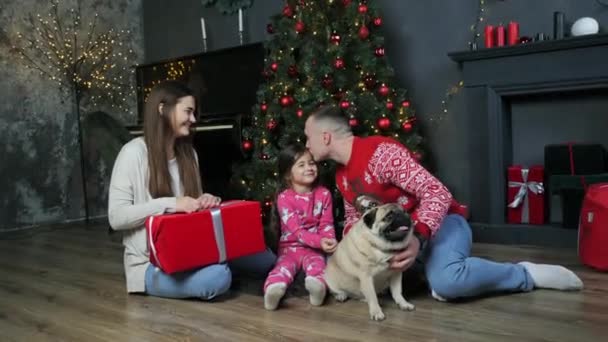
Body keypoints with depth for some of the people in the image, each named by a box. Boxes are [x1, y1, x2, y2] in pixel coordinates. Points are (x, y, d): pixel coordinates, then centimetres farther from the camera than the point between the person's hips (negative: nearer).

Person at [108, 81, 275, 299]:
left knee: (266, 260, -19)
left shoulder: (188, 153, 11)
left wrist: (206, 201, -10)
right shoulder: (134, 153, -11)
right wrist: (170, 204, -26)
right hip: (150, 264, -5)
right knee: (218, 277, -33)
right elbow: (116, 217, -16)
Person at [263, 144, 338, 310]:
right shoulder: (284, 198, -8)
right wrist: (319, 241, -31)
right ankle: (274, 288, -57)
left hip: (314, 248, 2)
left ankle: (317, 284, -60)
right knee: (284, 265, -30)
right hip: (290, 246, -1)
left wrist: (329, 241, -22)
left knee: (317, 263, -30)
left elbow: (326, 224, 2)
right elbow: (296, 229, -16)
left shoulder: (324, 194, 2)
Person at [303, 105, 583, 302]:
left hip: (439, 223, -9)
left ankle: (527, 274, -10)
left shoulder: (381, 152, -23)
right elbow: (352, 216, 20)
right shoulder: (341, 176, 6)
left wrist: (418, 238, -41)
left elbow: (437, 193, -28)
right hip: (401, 233, 9)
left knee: (444, 281, -36)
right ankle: (430, 265, 6)